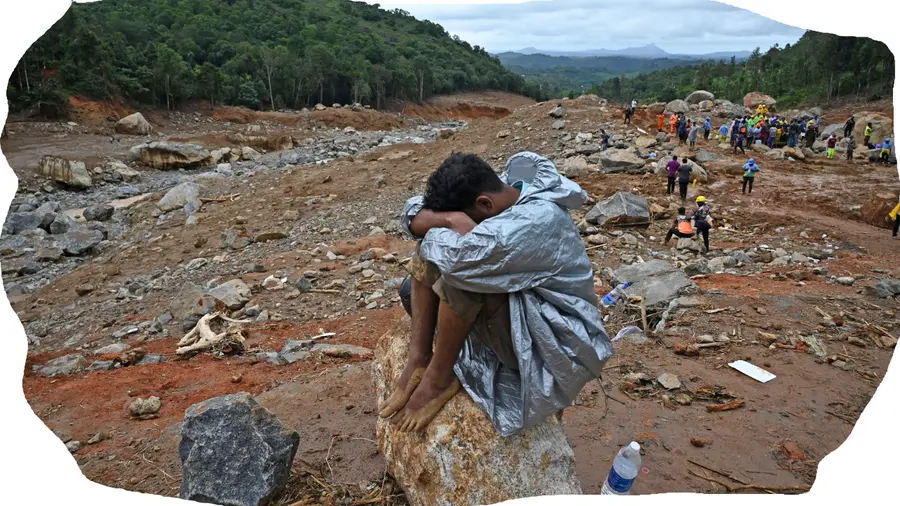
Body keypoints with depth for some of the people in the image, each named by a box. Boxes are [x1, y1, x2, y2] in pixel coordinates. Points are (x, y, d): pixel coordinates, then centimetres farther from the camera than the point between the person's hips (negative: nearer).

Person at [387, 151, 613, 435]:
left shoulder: (539, 220, -29)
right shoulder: (497, 196, -4)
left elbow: (459, 257, -43)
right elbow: (413, 213, -5)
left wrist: (458, 223, -21)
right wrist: (446, 219, -25)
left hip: (551, 343, -8)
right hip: (510, 306, 9)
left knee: (460, 267, -31)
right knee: (431, 247, -4)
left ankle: (438, 377, -13)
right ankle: (419, 359, -6)